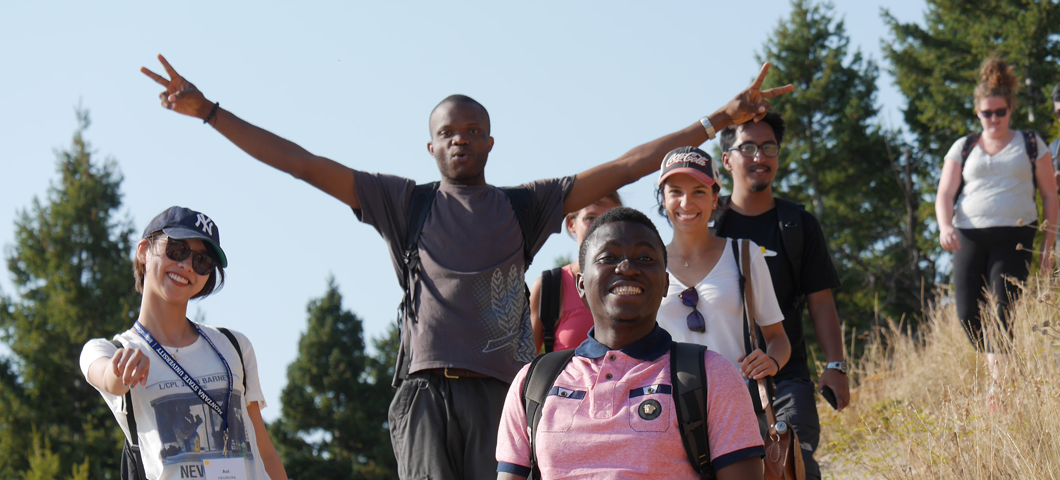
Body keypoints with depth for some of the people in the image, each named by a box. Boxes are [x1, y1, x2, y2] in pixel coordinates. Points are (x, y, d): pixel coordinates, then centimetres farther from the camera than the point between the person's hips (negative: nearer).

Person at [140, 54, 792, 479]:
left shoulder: (524, 206, 16)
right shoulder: (406, 203, 15)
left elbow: (622, 169, 13)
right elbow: (304, 164, 13)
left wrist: (719, 121, 9)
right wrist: (207, 111, 9)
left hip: (500, 392, 0)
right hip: (426, 392, 0)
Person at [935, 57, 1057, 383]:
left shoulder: (1031, 145, 10)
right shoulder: (963, 148, 14)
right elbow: (945, 195, 9)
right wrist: (945, 226, -13)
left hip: (1014, 237, -3)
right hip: (969, 237, 3)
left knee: (1001, 313, -15)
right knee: (969, 316, -7)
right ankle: (1000, 372, 16)